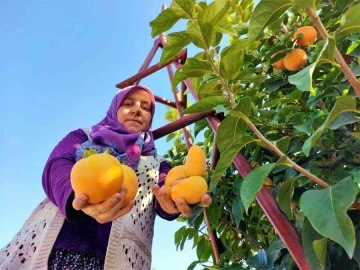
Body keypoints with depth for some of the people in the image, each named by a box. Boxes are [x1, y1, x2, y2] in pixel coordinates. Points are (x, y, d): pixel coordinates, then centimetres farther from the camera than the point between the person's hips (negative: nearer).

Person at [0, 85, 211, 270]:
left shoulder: (157, 163, 17)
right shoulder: (82, 137, 16)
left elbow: (164, 193, -2)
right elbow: (56, 167, -4)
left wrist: (176, 200, -28)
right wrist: (79, 197, -27)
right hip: (49, 252, 0)